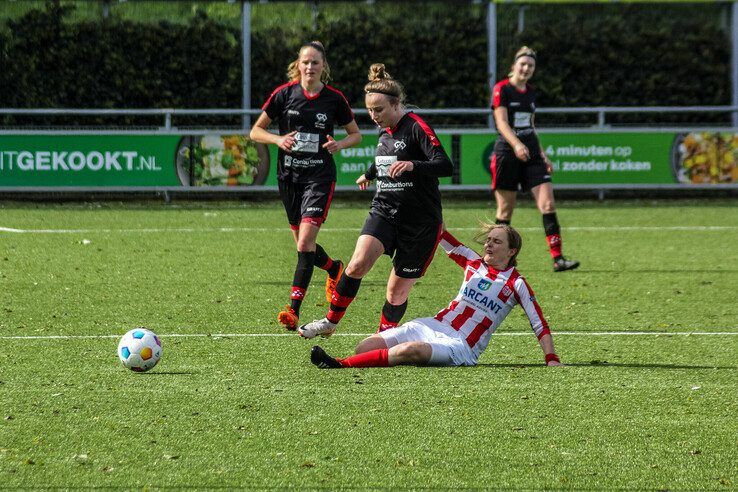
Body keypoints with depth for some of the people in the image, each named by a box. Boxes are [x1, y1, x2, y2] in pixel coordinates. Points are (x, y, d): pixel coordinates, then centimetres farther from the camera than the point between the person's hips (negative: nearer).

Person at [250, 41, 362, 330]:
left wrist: (340, 144, -11)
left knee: (305, 243, -17)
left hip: (319, 176, -3)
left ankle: (293, 309, -17)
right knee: (303, 244, 11)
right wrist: (278, 139, -14)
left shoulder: (334, 98, -3)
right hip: (288, 175, 3)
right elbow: (256, 131, 5)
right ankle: (334, 269, 44)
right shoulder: (285, 94, -2)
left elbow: (356, 134, 11)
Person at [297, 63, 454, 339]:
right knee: (358, 263, -18)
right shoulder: (385, 130, 10)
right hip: (384, 212, 5)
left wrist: (412, 165, -42)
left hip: (421, 221, -5)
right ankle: (330, 321, -7)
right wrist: (369, 175, 53)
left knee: (398, 289, 0)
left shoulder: (416, 128, -14)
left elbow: (446, 166, -25)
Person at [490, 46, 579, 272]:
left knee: (548, 204, -8)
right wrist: (516, 144, -31)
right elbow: (501, 122, -16)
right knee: (505, 210, 0)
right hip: (507, 153, -6)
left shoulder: (530, 92, 14)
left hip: (531, 154, 6)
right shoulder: (502, 89, -6)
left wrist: (542, 154, 19)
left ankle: (557, 258, -12)